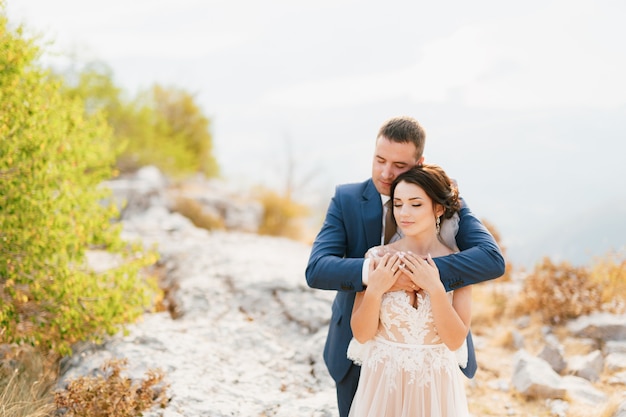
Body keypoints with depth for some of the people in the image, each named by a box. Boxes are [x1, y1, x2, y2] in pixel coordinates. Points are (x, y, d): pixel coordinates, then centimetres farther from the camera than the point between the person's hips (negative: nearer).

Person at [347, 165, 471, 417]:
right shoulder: (377, 258, -7)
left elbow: (456, 340, -11)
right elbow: (361, 334, -6)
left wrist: (435, 289, -21)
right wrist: (374, 290, -20)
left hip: (435, 385, 0)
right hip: (383, 382, 0)